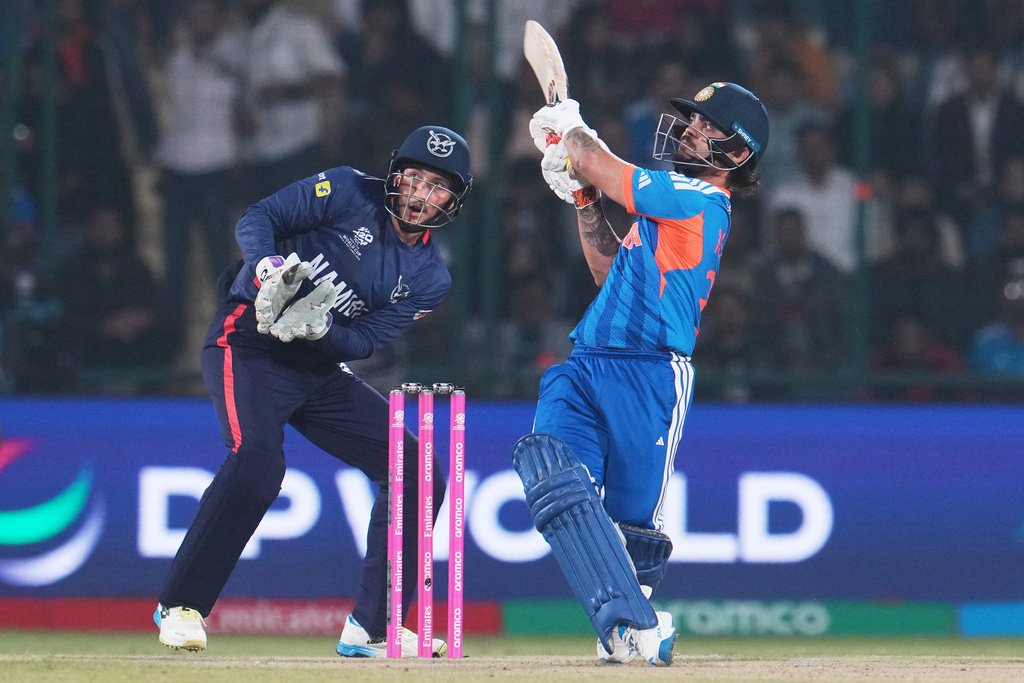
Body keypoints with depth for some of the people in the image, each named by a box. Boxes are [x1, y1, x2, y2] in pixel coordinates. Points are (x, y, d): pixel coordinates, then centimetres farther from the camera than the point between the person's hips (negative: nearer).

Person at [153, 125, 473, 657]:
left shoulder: (429, 278, 3)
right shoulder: (349, 192, -7)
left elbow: (363, 342, -7)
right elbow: (256, 219, -12)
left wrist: (318, 327, -27)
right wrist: (268, 265, -32)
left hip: (321, 368, 6)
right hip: (248, 341, -6)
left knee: (417, 474, -1)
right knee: (256, 463, -29)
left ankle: (370, 629, 7)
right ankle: (180, 607, -17)